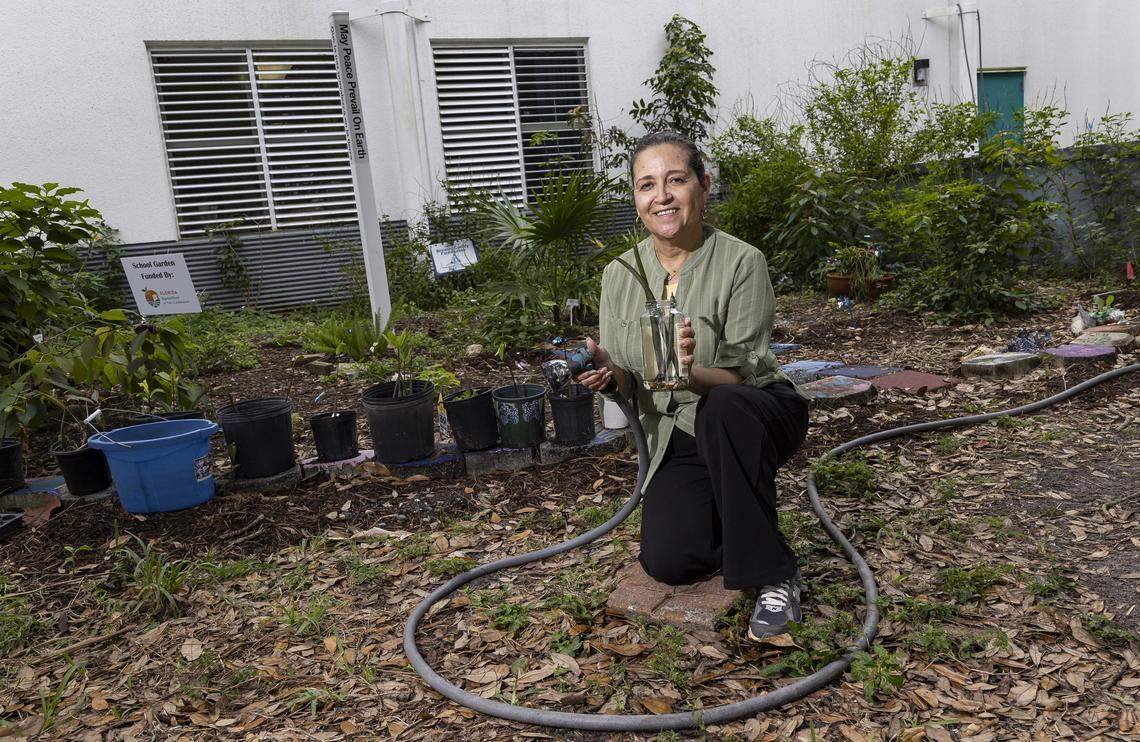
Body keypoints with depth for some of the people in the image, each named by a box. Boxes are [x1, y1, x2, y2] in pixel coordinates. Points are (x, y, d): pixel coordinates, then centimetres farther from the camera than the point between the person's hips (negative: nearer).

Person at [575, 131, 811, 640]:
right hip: (675, 437, 3)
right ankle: (742, 527, 17)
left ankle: (774, 575, -22)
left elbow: (747, 375, -19)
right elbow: (627, 381, 1)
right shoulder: (618, 276, -3)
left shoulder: (742, 263, -17)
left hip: (754, 419, -3)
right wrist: (607, 373, -23)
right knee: (666, 562, -19)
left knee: (723, 407, -39)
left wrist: (695, 372, -41)